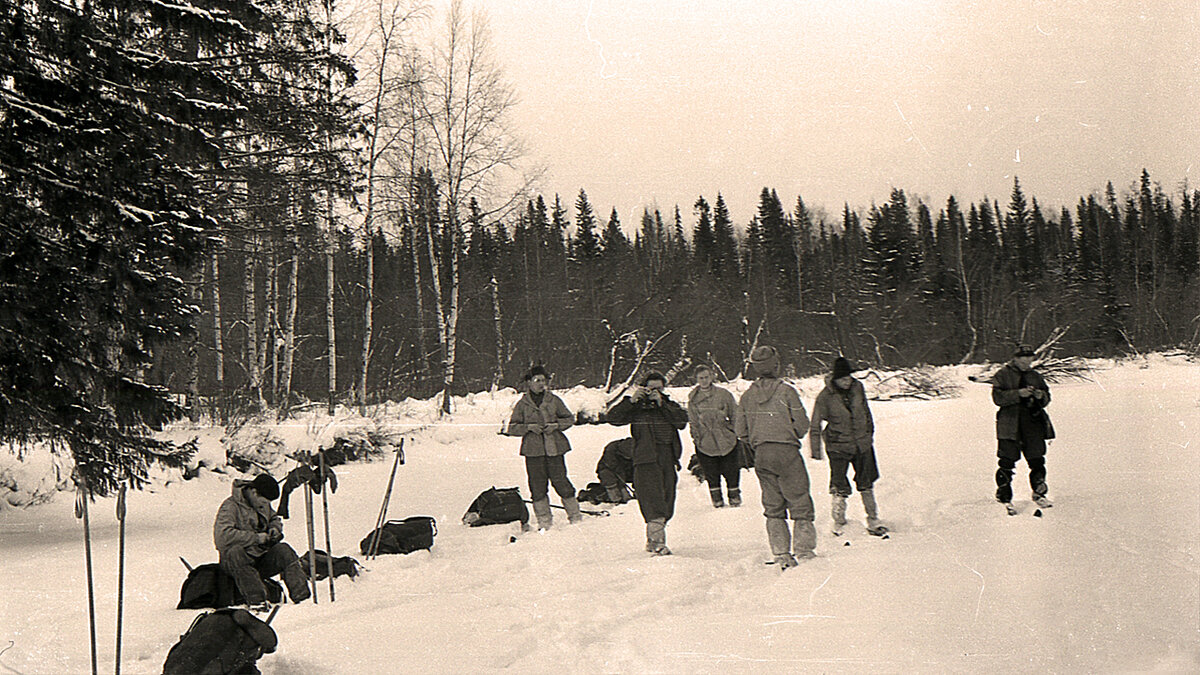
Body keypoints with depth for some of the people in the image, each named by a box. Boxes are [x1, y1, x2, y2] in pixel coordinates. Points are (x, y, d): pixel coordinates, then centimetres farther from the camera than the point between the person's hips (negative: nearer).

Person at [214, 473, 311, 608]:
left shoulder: (264, 504, 9)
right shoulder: (230, 507, -14)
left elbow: (274, 518, 29)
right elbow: (222, 536, -29)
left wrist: (275, 528, 3)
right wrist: (256, 537, -26)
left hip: (262, 559, 6)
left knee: (283, 550, -21)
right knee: (235, 552, -39)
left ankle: (302, 595, -26)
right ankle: (256, 599, -44)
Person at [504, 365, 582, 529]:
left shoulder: (554, 400, 7)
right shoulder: (522, 404, 6)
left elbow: (569, 418, 14)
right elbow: (512, 428, 6)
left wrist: (556, 424, -5)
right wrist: (529, 427, -10)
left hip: (554, 448, 0)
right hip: (533, 451, 0)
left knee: (561, 482, -3)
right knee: (538, 486, 0)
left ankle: (575, 516, 10)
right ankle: (544, 521, 10)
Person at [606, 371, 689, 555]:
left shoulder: (670, 406, 14)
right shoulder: (637, 408, 5)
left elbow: (682, 421, -6)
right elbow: (613, 418, -7)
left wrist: (661, 403, -12)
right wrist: (632, 400, -15)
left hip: (668, 461, 5)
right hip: (646, 461, -4)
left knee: (667, 504, 10)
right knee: (654, 501, -18)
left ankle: (651, 541, 25)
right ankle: (658, 542, -24)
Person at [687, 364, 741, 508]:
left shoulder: (723, 394, 2)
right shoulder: (693, 398, 7)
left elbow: (734, 415, 7)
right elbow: (693, 421, 11)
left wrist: (737, 432, 2)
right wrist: (696, 437, 3)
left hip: (725, 438, -1)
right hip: (705, 441, 1)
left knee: (731, 469, 2)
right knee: (711, 472, 3)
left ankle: (734, 495, 19)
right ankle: (716, 497, 17)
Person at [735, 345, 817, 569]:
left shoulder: (747, 396, 3)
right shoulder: (786, 391, -9)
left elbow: (741, 431, 6)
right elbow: (802, 424, -6)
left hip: (761, 455, 4)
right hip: (787, 452, -4)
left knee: (772, 506, 11)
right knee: (799, 502, 6)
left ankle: (781, 554, 9)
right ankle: (804, 548, 5)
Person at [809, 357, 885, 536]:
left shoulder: (858, 387, -4)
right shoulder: (825, 396, -16)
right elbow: (815, 425, -8)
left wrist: (869, 432, 21)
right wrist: (815, 449, -9)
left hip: (862, 443, 4)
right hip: (838, 446, -4)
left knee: (866, 484, 12)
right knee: (840, 488, -3)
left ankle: (873, 522, 24)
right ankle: (839, 525, 12)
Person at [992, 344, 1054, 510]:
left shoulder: (1036, 377, 15)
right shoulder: (1002, 375, 1)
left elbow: (1046, 400, 18)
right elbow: (998, 397, -10)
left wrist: (1041, 396, -6)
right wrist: (1018, 394, -21)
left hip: (1033, 422, 4)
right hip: (1010, 423, -4)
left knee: (1037, 461, 3)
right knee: (1007, 462, -4)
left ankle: (1039, 493, 18)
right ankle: (1003, 496, 7)